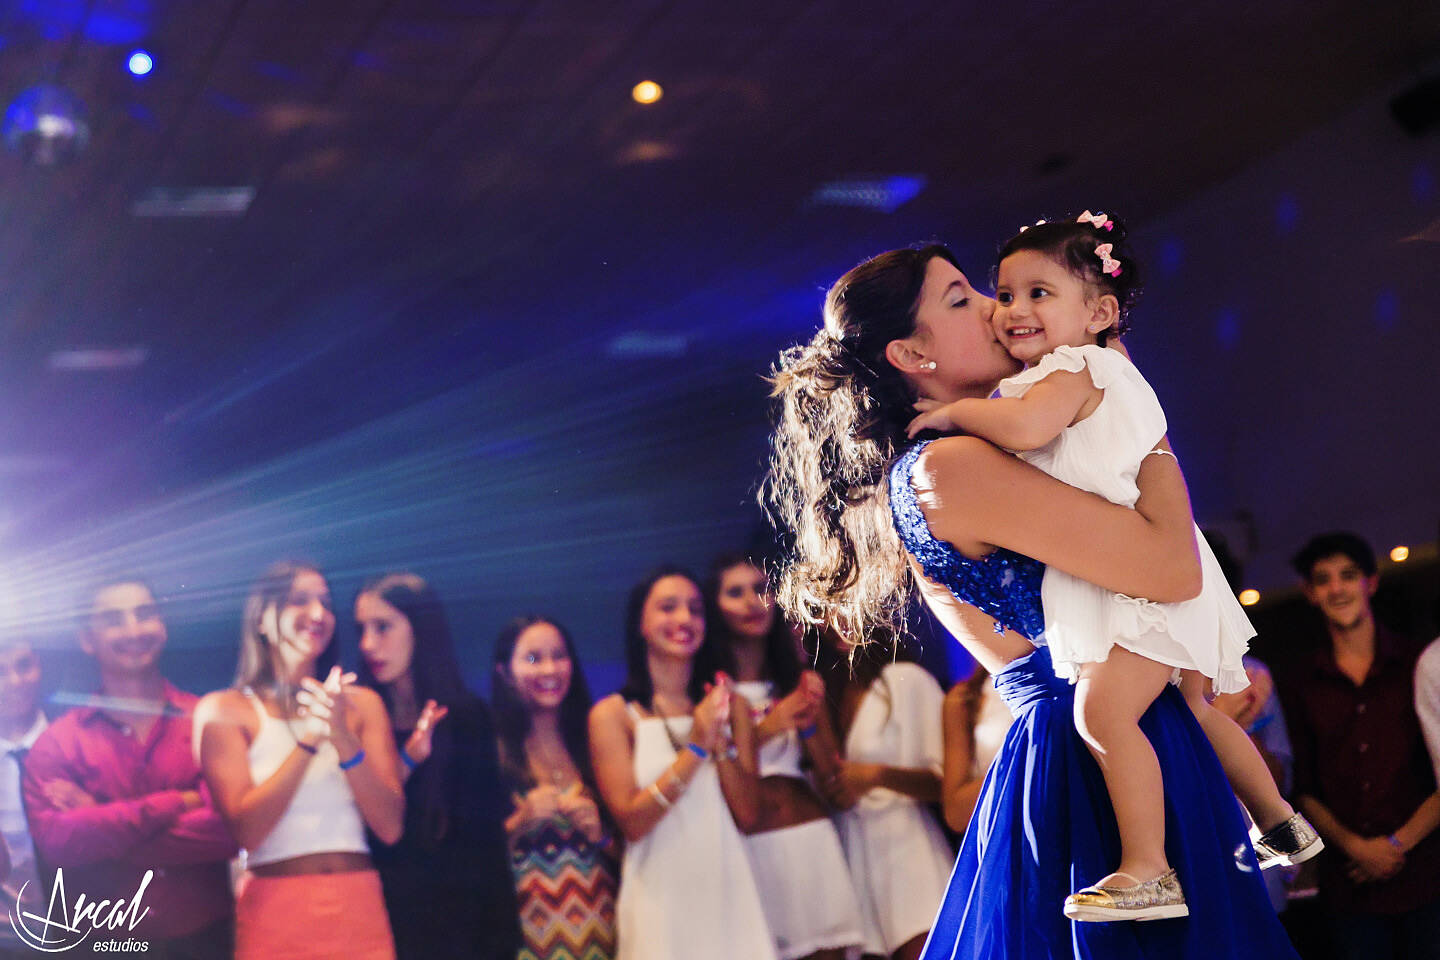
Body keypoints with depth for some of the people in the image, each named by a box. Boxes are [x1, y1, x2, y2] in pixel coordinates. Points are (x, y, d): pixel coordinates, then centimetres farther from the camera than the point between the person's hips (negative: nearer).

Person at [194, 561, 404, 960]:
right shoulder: (224, 710, 1)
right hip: (274, 917, -3)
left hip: (358, 912, 3)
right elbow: (245, 830, -9)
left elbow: (390, 827, 0)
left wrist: (343, 737, -13)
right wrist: (308, 739, -16)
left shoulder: (363, 704, 8)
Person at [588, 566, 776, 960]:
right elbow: (631, 820, -10)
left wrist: (720, 742, -11)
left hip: (728, 885, 3)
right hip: (661, 895, -3)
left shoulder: (731, 706, 8)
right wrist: (696, 747, -15)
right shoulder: (613, 715, -3)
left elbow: (749, 814, 3)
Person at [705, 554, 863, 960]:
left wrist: (810, 725, -9)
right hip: (751, 847, -3)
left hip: (811, 837, 3)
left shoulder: (798, 679, 13)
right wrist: (767, 729, -16)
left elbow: (832, 770, 9)